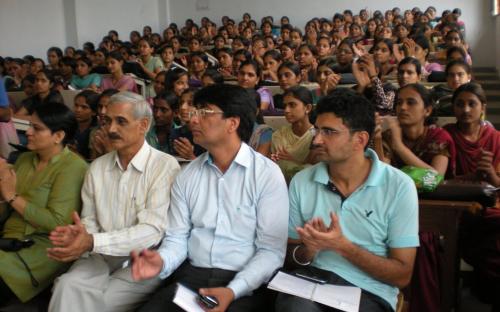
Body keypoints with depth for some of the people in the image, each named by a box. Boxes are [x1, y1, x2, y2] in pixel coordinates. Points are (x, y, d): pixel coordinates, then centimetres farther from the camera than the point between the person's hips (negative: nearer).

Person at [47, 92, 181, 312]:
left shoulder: (165, 166, -9)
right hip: (101, 257, 4)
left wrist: (93, 242, -26)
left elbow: (152, 230, -16)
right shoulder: (97, 167, 10)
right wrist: (78, 235, -13)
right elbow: (90, 220, 12)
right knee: (68, 286, -25)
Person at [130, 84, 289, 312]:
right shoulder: (187, 175, 9)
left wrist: (232, 291, -21)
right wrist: (162, 262, -15)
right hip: (189, 278, 4)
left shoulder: (267, 174, -6)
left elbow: (272, 250, -9)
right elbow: (177, 236, 7)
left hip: (244, 285, -3)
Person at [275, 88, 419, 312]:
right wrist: (308, 249, -13)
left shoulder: (398, 187, -5)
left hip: (368, 291, -1)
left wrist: (343, 246, -17)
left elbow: (402, 276, -4)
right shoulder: (301, 182, 4)